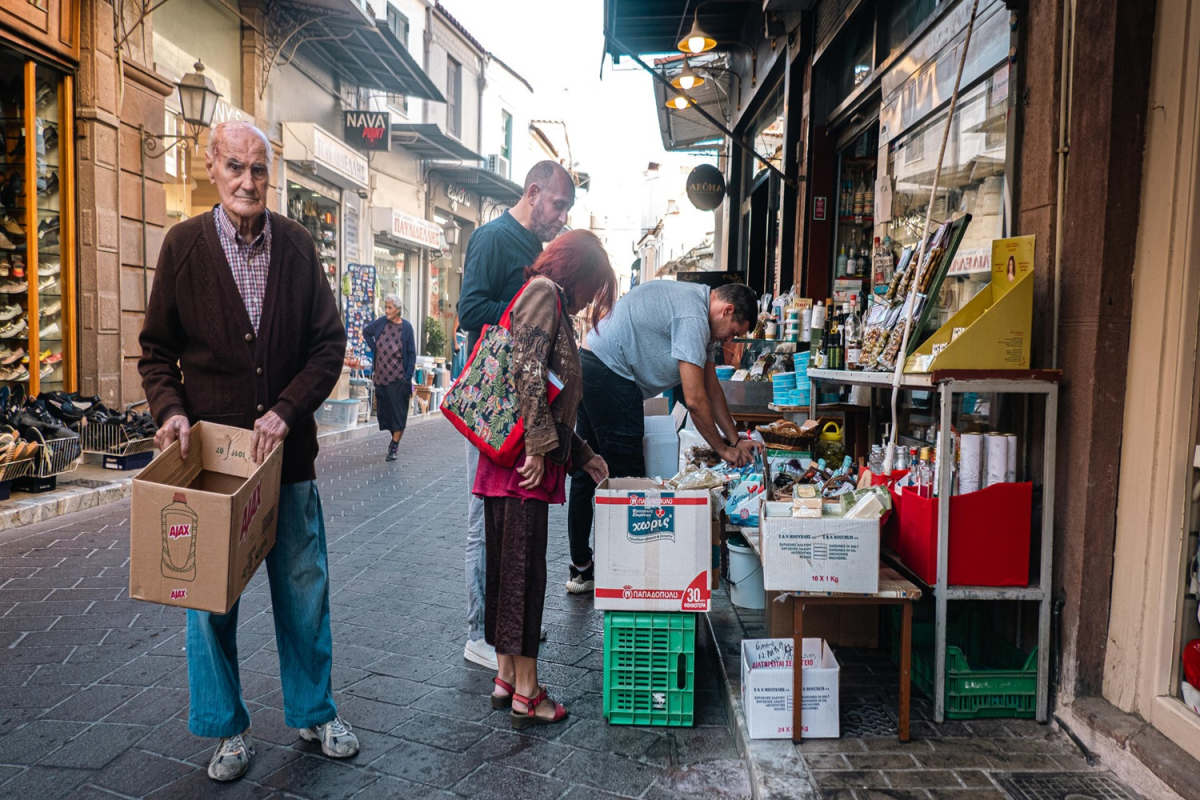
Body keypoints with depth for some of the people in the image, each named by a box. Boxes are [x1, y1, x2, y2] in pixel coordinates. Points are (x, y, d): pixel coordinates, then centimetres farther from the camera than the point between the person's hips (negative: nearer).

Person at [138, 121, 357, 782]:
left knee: (304, 591, 11)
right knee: (211, 597, 9)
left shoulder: (297, 244, 2)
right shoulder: (183, 243, -1)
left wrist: (286, 410, -11)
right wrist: (170, 408, -13)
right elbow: (156, 348, 5)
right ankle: (228, 729, 28)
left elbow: (330, 342, 1)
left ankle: (315, 714, 30)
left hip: (287, 450, 1)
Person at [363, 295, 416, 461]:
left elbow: (412, 353, -6)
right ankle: (395, 437, 30)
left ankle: (394, 447, 0)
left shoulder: (406, 327, -8)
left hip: (398, 377, -4)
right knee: (384, 409, 11)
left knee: (398, 412, -3)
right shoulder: (381, 322, 2)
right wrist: (373, 348, 8)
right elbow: (366, 332, 22)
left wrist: (408, 376, -11)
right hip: (381, 375, 5)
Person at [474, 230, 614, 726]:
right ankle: (525, 695, 7)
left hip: (514, 462, 10)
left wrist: (581, 454, 26)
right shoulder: (544, 292, -5)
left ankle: (506, 677, 25)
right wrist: (539, 445, -19)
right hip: (523, 462, -10)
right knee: (523, 570, -3)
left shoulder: (550, 304, 24)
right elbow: (528, 370, -20)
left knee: (506, 567, 14)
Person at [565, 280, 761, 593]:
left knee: (588, 472, 14)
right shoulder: (692, 315, -17)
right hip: (610, 377, -11)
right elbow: (694, 399, -19)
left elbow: (711, 385, 18)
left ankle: (581, 569, 24)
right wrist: (723, 449, -6)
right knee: (627, 479, -4)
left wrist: (735, 439, 15)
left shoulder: (696, 306, 15)